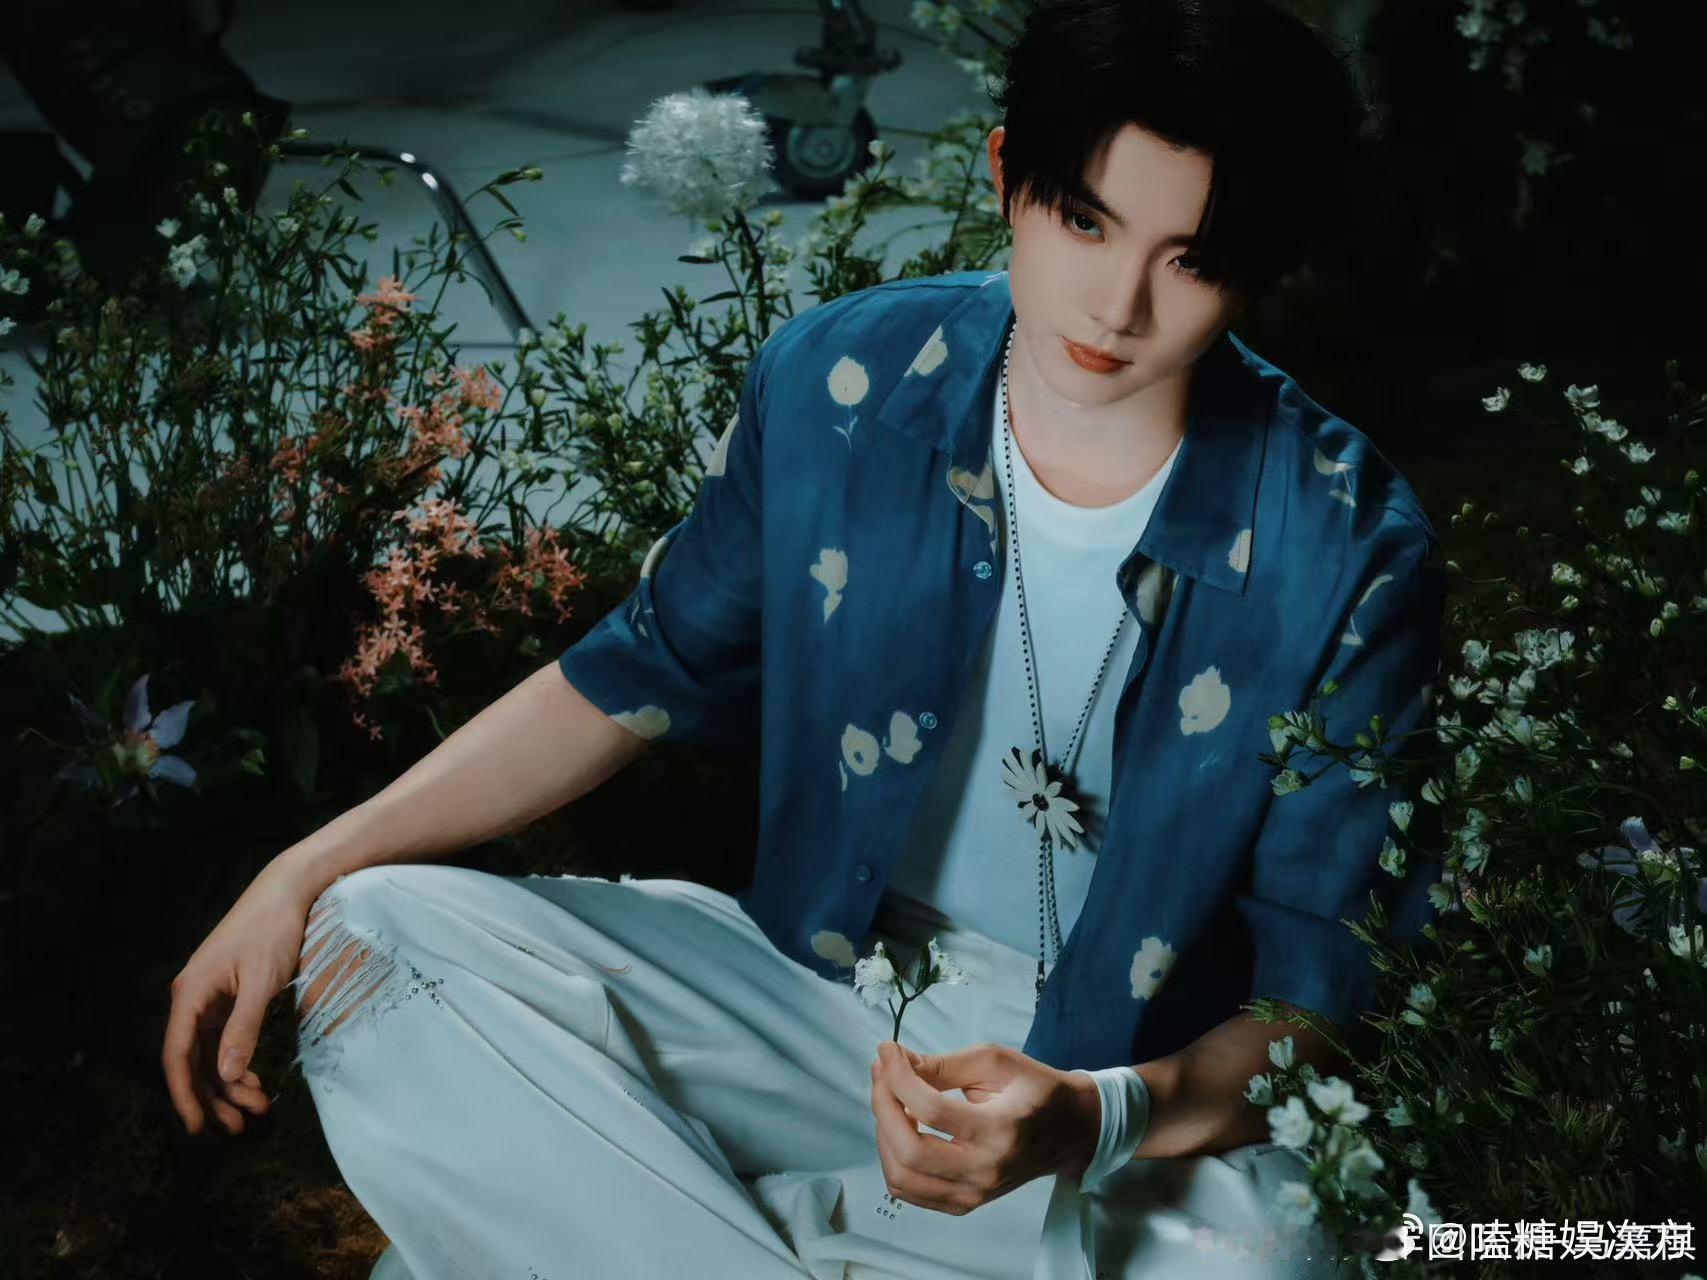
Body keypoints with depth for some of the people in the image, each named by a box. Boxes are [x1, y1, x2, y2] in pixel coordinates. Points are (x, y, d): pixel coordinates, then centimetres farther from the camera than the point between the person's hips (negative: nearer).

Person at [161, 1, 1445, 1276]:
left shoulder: (1348, 552, -17)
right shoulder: (837, 383, -8)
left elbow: (1331, 978, -12)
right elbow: (642, 675, 5)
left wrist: (1099, 1120, -34)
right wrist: (304, 873, -3)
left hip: (1157, 1087, -2)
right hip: (821, 975, 2)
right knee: (377, 936, -14)